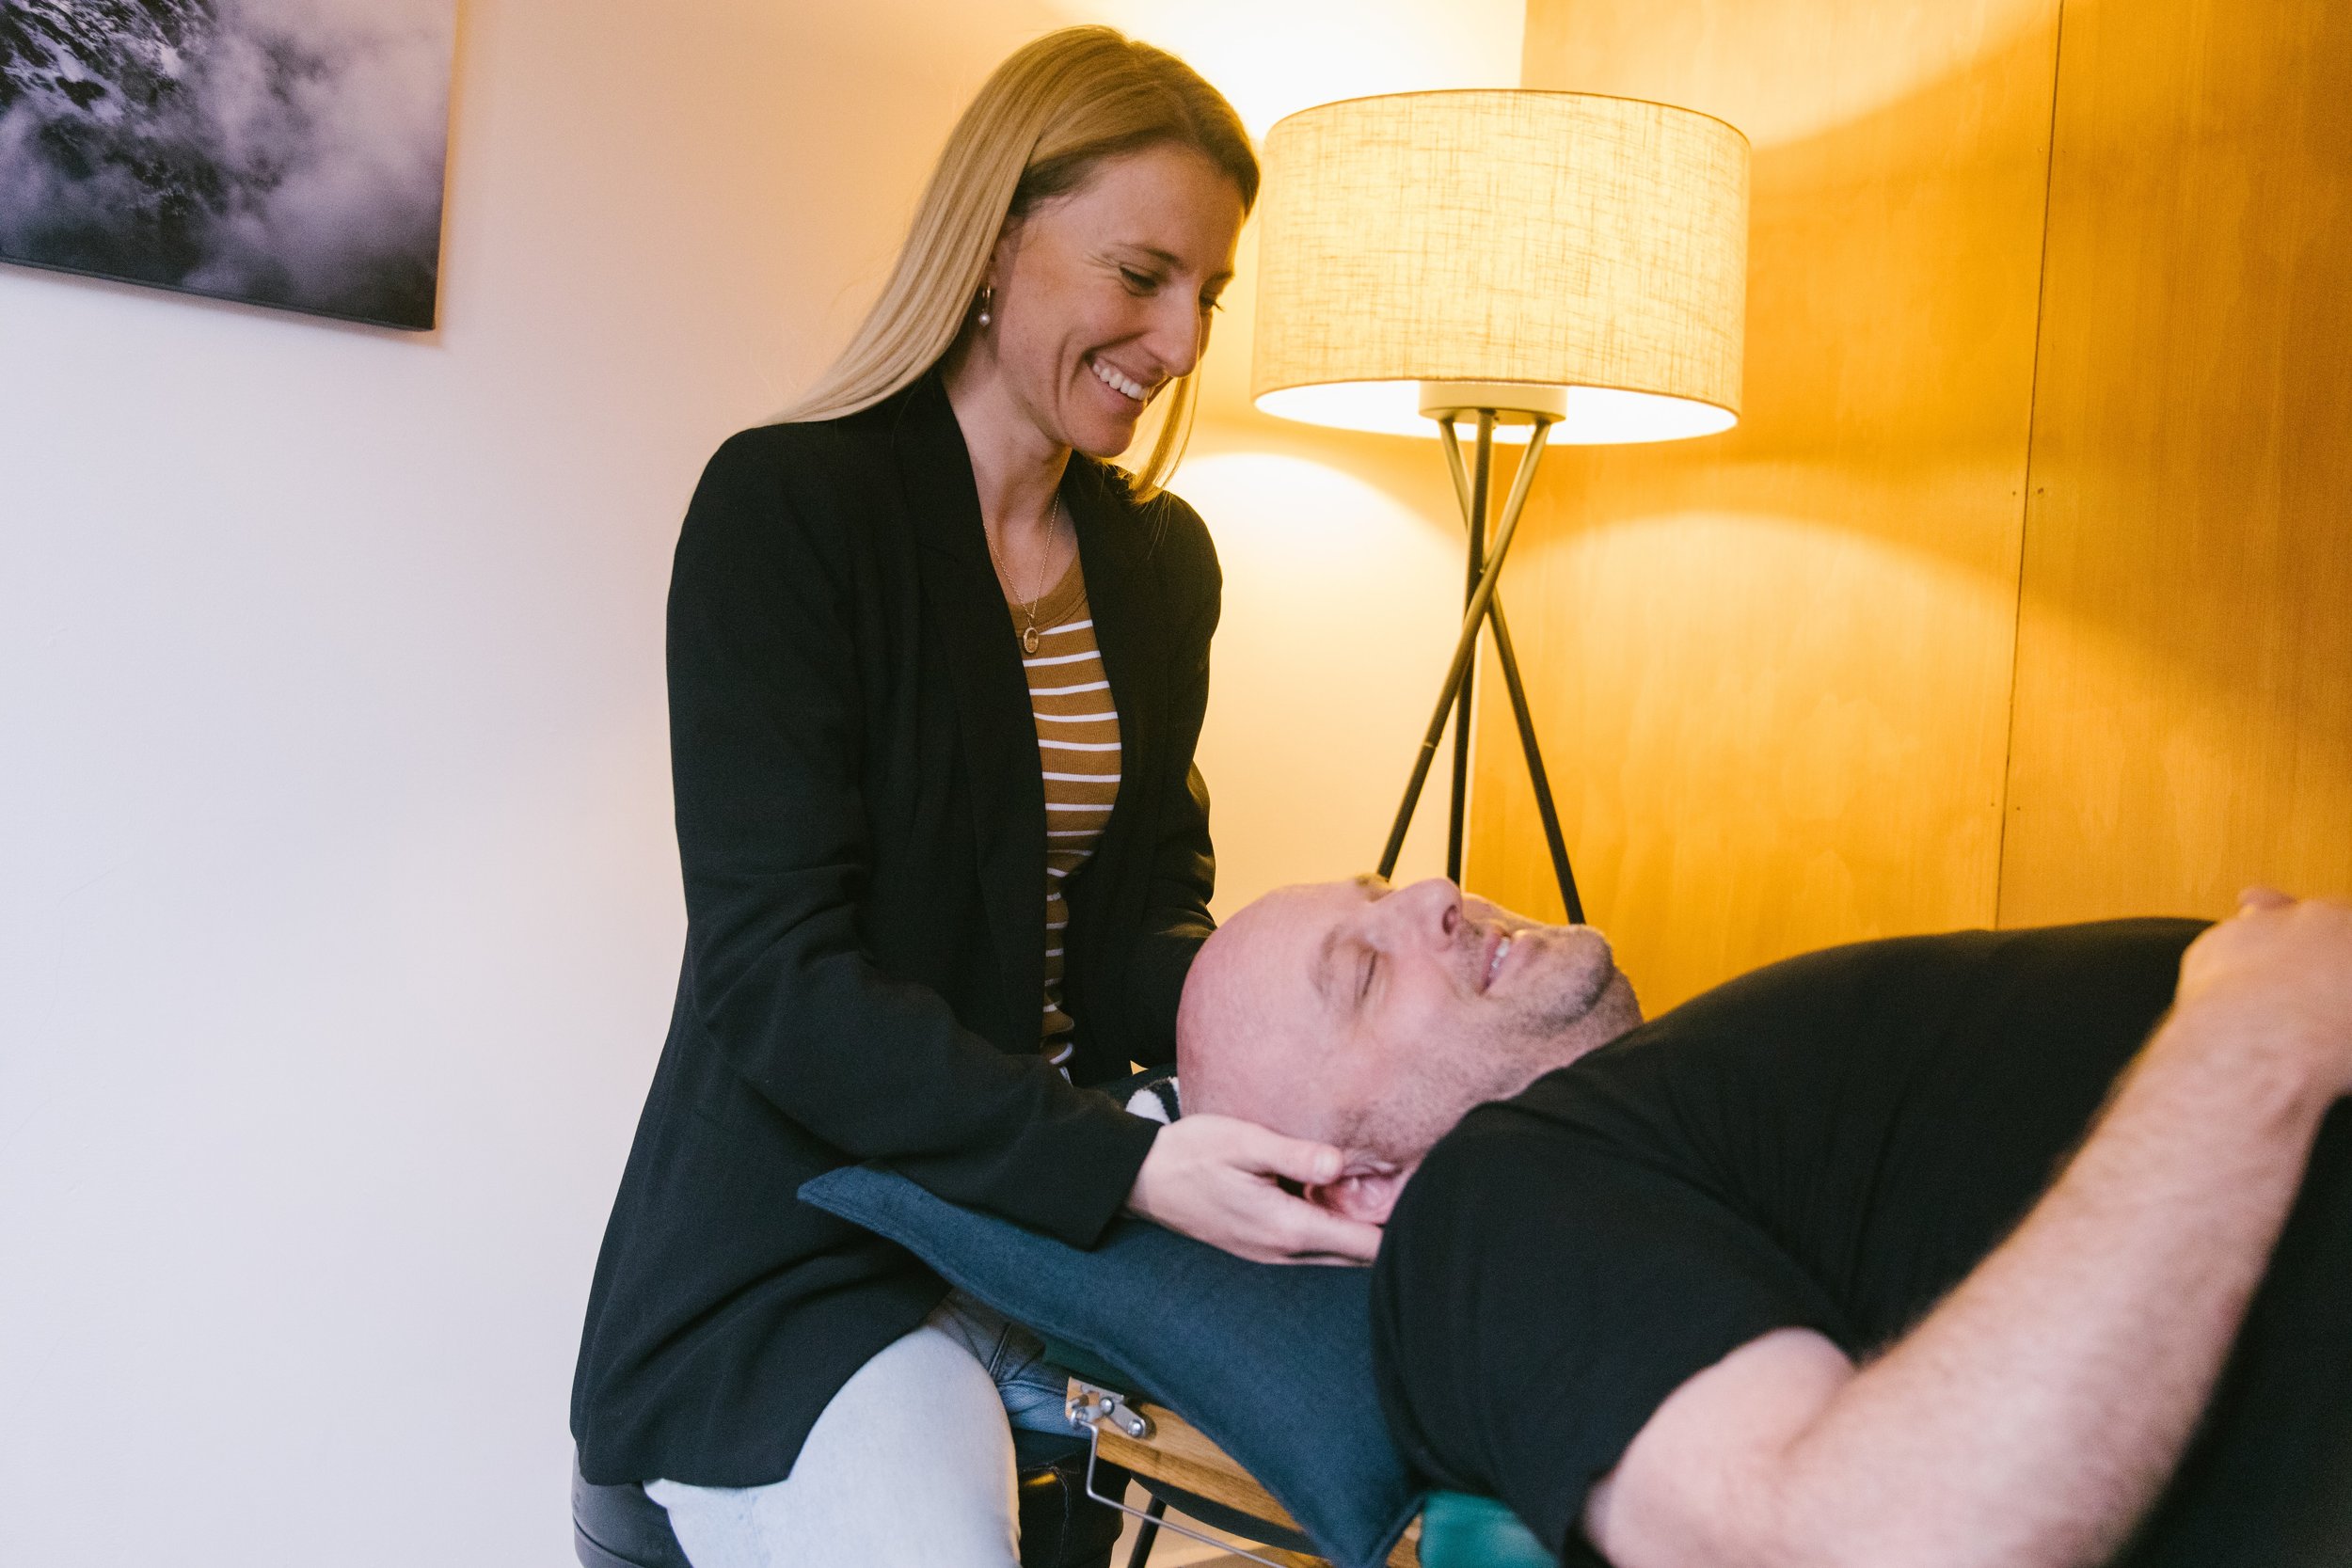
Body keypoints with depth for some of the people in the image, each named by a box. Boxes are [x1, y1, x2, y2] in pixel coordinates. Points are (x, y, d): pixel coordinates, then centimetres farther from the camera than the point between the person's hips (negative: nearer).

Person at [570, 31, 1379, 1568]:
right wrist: (1124, 1163, -29)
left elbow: (1147, 924, 9)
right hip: (804, 1251, -5)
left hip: (1068, 1215, 6)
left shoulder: (1161, 558, 7)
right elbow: (775, 971, -19)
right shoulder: (784, 507, -13)